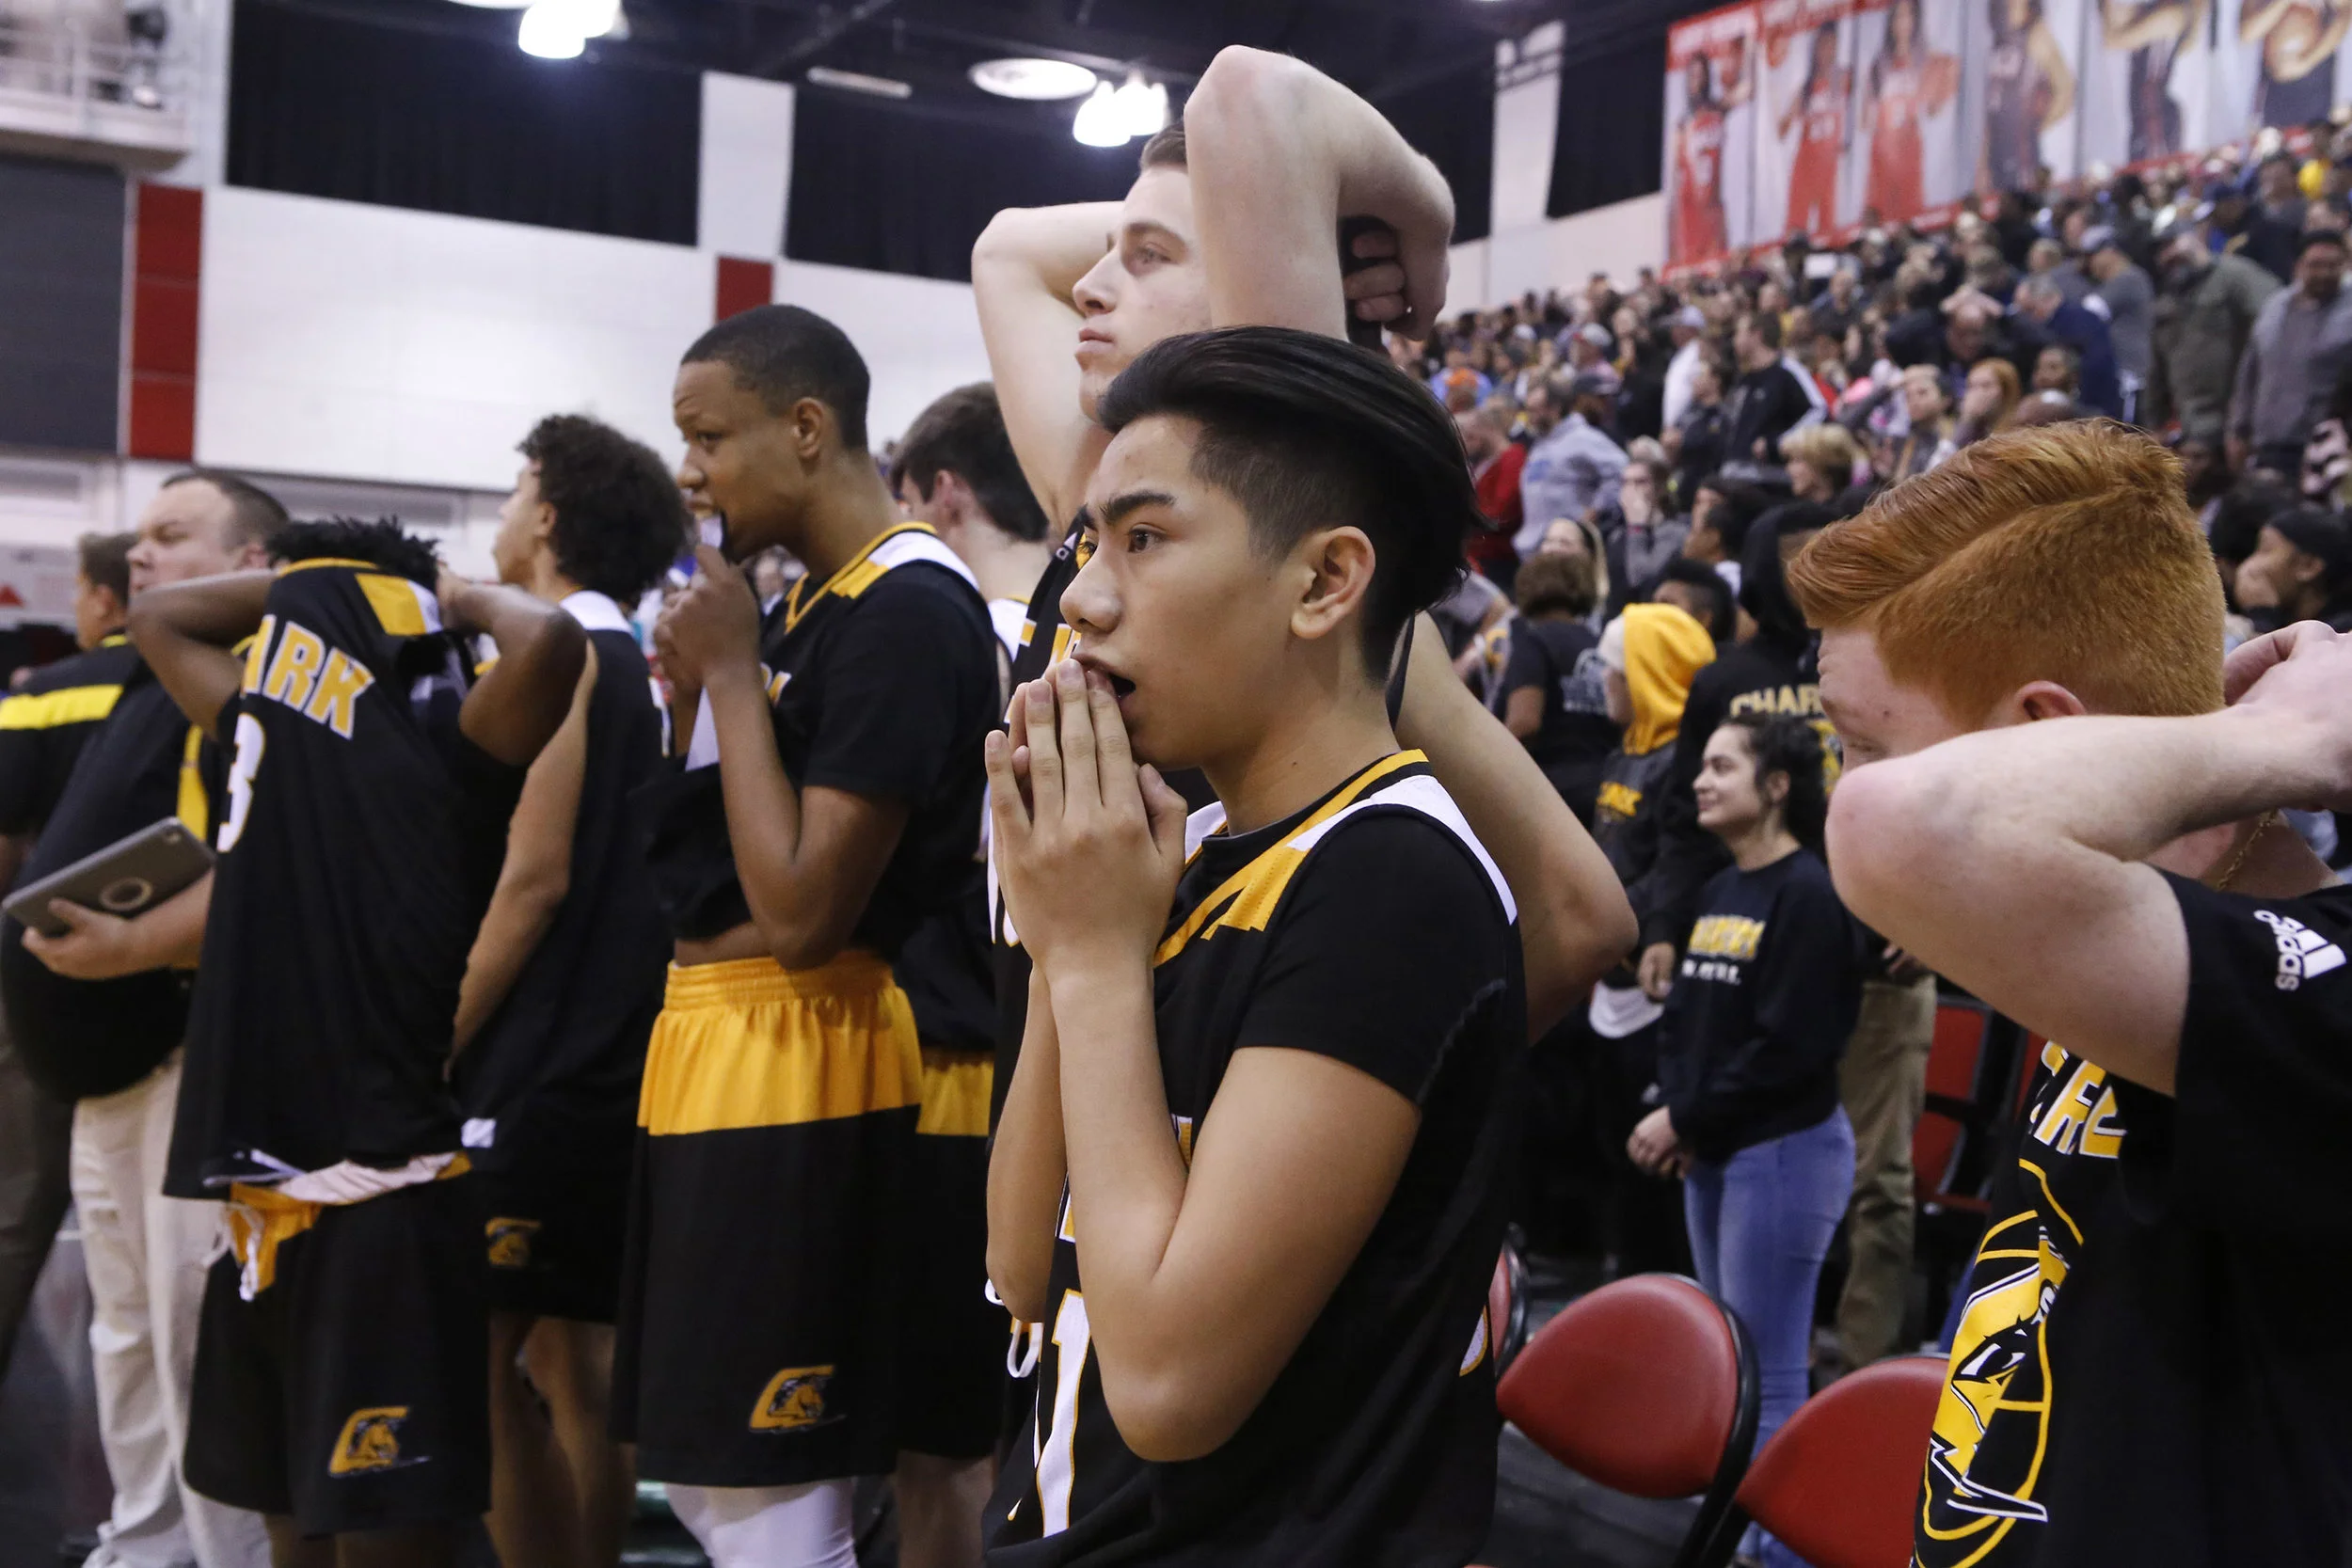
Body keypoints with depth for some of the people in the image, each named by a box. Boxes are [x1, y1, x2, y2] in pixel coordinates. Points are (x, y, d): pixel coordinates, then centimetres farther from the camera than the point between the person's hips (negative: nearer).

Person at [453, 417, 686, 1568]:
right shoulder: (636, 665, 17)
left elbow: (533, 877, -16)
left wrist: (435, 1049, -11)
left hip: (538, 1076, -9)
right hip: (613, 1069, 9)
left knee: (490, 1368, -6)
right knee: (576, 1363, 13)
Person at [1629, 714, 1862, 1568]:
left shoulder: (1810, 894, -14)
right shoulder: (1718, 891, 11)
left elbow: (1788, 1047, -19)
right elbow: (1683, 1015, 13)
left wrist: (1686, 1120, -13)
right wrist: (1674, 1114, -3)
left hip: (1784, 1151, -9)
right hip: (1712, 1154, 9)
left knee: (1768, 1375, -4)